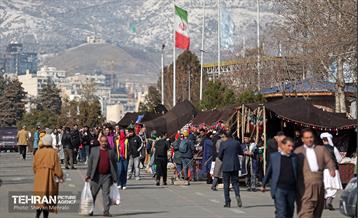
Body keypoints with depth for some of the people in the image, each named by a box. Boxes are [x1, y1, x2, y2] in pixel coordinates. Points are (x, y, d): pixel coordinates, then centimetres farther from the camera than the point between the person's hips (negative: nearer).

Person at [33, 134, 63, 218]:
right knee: (48, 194, 8)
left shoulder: (38, 152, 0)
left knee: (40, 194, 5)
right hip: (50, 177, -2)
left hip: (39, 177, 2)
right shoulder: (53, 152, -9)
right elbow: (57, 165, -8)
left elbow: (34, 165, 7)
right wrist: (60, 176, 2)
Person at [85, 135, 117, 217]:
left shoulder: (111, 152, 7)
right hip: (96, 176, 0)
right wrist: (88, 174, -3)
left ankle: (106, 211, -1)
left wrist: (115, 178, 4)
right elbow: (90, 163, 4)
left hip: (107, 176, 0)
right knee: (93, 193, 7)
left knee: (106, 193, -2)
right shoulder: (94, 150, 6)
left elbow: (114, 165, 8)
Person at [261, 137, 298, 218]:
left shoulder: (294, 157, 6)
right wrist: (264, 185, 19)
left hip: (291, 190, 3)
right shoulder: (274, 156, 3)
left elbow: (297, 173, 9)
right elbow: (269, 171, 12)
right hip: (279, 189, -3)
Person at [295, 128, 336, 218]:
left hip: (319, 184, 3)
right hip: (305, 185, -3)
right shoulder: (298, 151, 11)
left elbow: (329, 161, 6)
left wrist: (332, 169, -15)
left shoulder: (321, 149, 16)